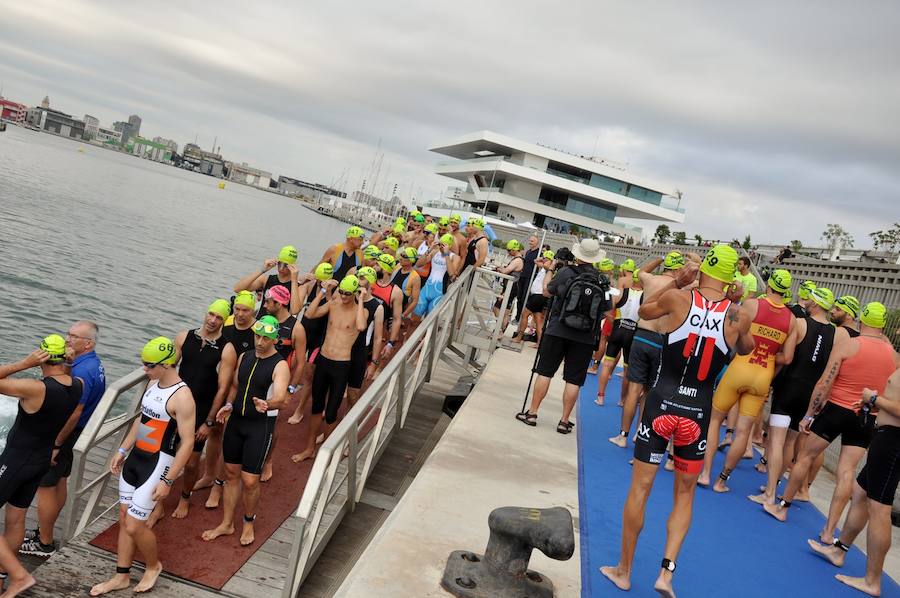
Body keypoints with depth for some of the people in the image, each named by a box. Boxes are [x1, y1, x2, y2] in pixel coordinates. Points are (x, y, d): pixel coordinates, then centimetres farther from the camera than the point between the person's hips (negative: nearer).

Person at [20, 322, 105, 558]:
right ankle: (44, 531, 36)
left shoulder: (82, 372, -27)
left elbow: (74, 413, -28)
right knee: (59, 481, 20)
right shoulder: (94, 363, 5)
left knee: (45, 486, 3)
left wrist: (55, 444, -22)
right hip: (75, 433, 10)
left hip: (64, 434, -10)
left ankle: (44, 543, 15)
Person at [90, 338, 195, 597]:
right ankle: (121, 576, 30)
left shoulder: (181, 397, -23)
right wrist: (122, 451, 18)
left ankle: (153, 566, 24)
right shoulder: (153, 384, 3)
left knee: (134, 526, -3)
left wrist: (168, 481, -20)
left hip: (158, 464, -8)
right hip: (135, 458, 8)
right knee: (124, 519, 14)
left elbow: (187, 443, -22)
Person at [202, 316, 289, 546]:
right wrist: (228, 405, -2)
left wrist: (266, 404, -49)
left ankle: (249, 522, 23)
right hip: (236, 421, 6)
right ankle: (227, 523, 29)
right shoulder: (244, 357, 6)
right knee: (231, 473, 14)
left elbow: (280, 397, -27)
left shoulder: (280, 365, -14)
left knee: (250, 481, -3)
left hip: (260, 426, -6)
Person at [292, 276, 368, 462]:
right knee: (316, 407, 17)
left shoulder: (360, 311, -10)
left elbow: (361, 327, -33)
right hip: (322, 360, 5)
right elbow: (310, 314, -11)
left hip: (341, 366, -4)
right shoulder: (333, 303, 2)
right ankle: (310, 448, 33)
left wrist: (361, 301, -26)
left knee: (331, 413, 3)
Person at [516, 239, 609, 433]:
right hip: (584, 338, 1)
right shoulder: (602, 281, 0)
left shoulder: (566, 272, -5)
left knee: (544, 372, 6)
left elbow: (548, 291, 10)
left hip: (557, 331, -1)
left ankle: (532, 413, 10)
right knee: (574, 380, 5)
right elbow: (607, 309, 6)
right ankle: (564, 421, 8)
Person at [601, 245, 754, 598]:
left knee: (640, 488, 11)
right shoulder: (738, 316, -4)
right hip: (698, 411, 1)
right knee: (685, 495, 20)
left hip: (662, 403, -1)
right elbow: (746, 349, 19)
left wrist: (676, 284, 13)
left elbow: (644, 311, 13)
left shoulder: (678, 298, -9)